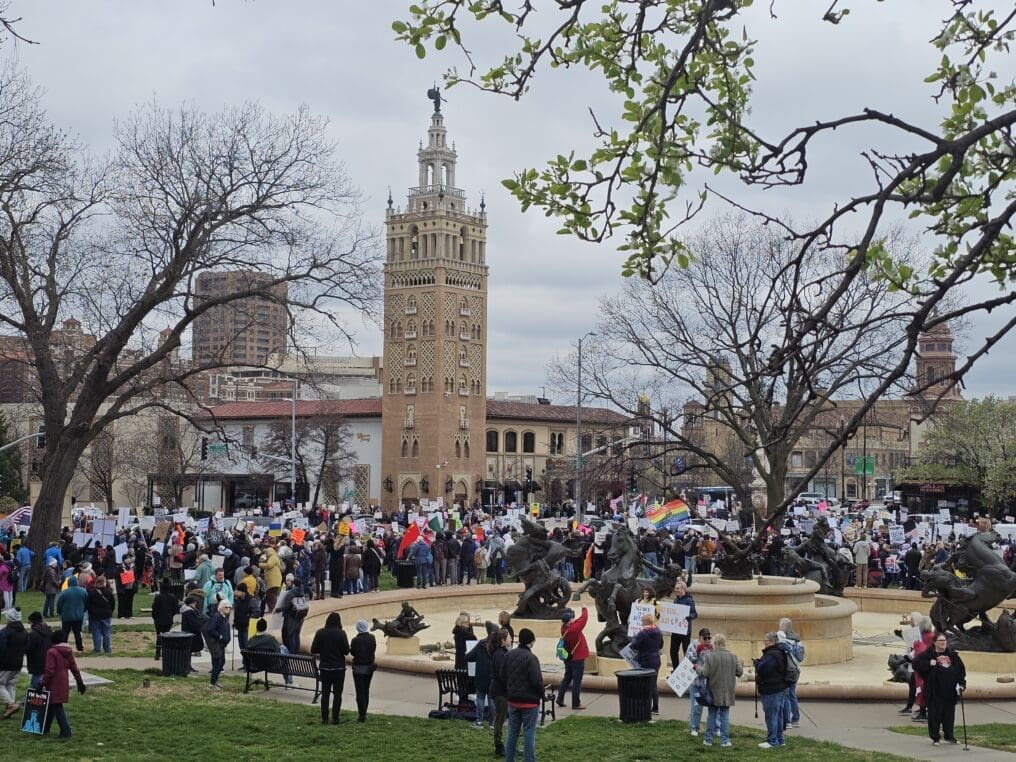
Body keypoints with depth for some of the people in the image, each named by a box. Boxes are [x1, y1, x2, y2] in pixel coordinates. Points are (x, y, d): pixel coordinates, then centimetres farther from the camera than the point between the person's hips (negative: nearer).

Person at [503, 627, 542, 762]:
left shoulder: (509, 655, 4)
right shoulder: (531, 658, -18)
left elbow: (503, 676, 10)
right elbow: (537, 680, -20)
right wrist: (541, 694, -3)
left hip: (513, 700, 6)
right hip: (530, 701, -6)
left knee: (512, 732, 13)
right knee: (529, 734, 0)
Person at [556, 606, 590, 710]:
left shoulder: (564, 629, -5)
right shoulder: (574, 629, -26)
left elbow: (579, 620, 9)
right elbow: (583, 619, -15)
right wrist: (584, 610, 1)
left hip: (568, 658, 8)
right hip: (578, 659, -8)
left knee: (567, 678, 20)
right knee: (577, 681, 0)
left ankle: (560, 699, 22)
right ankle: (576, 703, 5)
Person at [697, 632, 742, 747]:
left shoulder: (709, 657, -12)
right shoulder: (732, 656, -6)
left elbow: (705, 673, -14)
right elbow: (739, 672, -2)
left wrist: (698, 668, 5)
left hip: (713, 691, -1)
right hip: (727, 692, 1)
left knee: (712, 715, 11)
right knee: (724, 715, 8)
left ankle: (708, 739, 15)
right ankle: (724, 740, 6)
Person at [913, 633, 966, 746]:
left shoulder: (952, 655, 9)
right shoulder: (927, 654, -3)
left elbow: (961, 669, 15)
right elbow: (916, 664, -9)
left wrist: (961, 683, 5)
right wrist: (929, 664, -21)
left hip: (950, 691, 4)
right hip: (934, 692, -4)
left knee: (949, 714, 10)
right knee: (934, 714, -1)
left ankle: (949, 736, 25)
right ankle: (935, 738, 8)